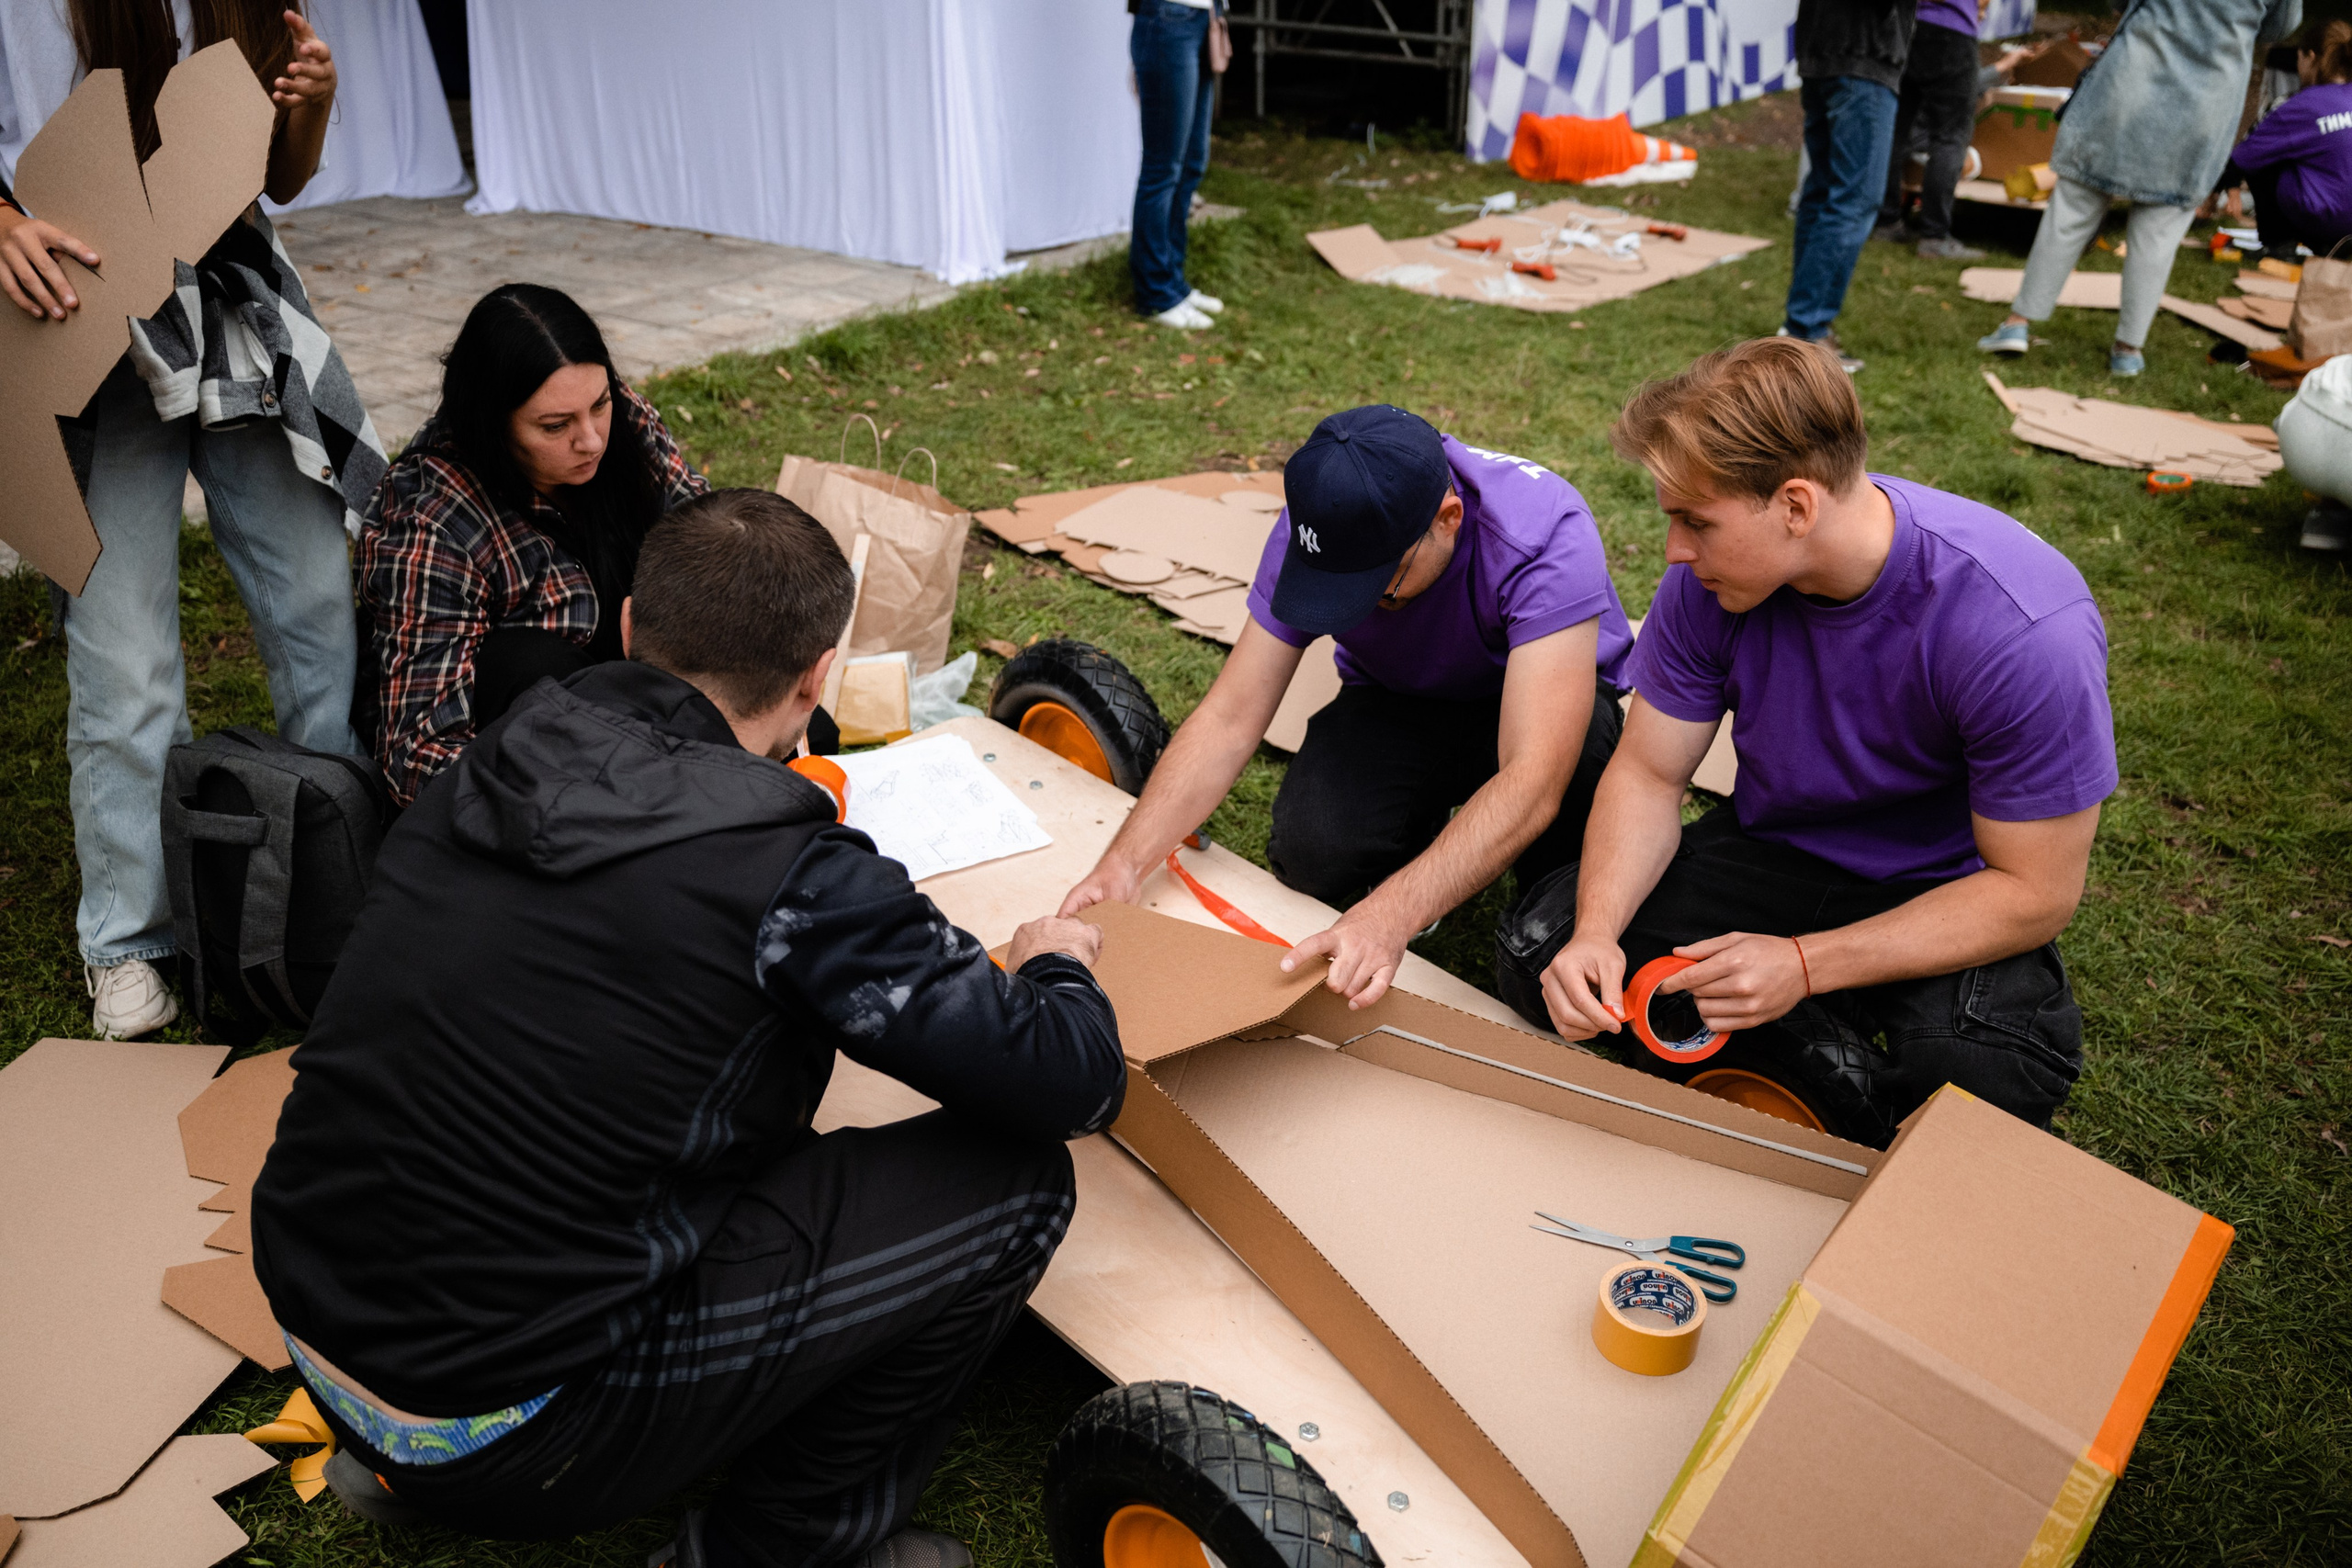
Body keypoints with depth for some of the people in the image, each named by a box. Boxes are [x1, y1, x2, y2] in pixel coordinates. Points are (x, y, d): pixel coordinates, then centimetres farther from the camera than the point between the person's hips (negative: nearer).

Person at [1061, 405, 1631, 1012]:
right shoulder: (1316, 528, -24)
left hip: (1538, 697, -1)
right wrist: (1122, 865, -33)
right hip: (1396, 700, 2)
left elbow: (1532, 781, -44)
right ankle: (1420, 836, 8)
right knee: (1313, 849, -29)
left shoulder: (1547, 535, -36)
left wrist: (1391, 914, -55)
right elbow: (1230, 718, -21)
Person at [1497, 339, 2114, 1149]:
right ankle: (1841, 1078, -8)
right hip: (1772, 850, 4)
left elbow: (2034, 892, -22)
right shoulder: (1713, 575, -16)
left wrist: (1803, 964, -29)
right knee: (1538, 953, -17)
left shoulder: (2024, 630, -30)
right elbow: (1648, 774, -7)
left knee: (1978, 1071, -37)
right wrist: (1596, 930, -26)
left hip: (1945, 893, -4)